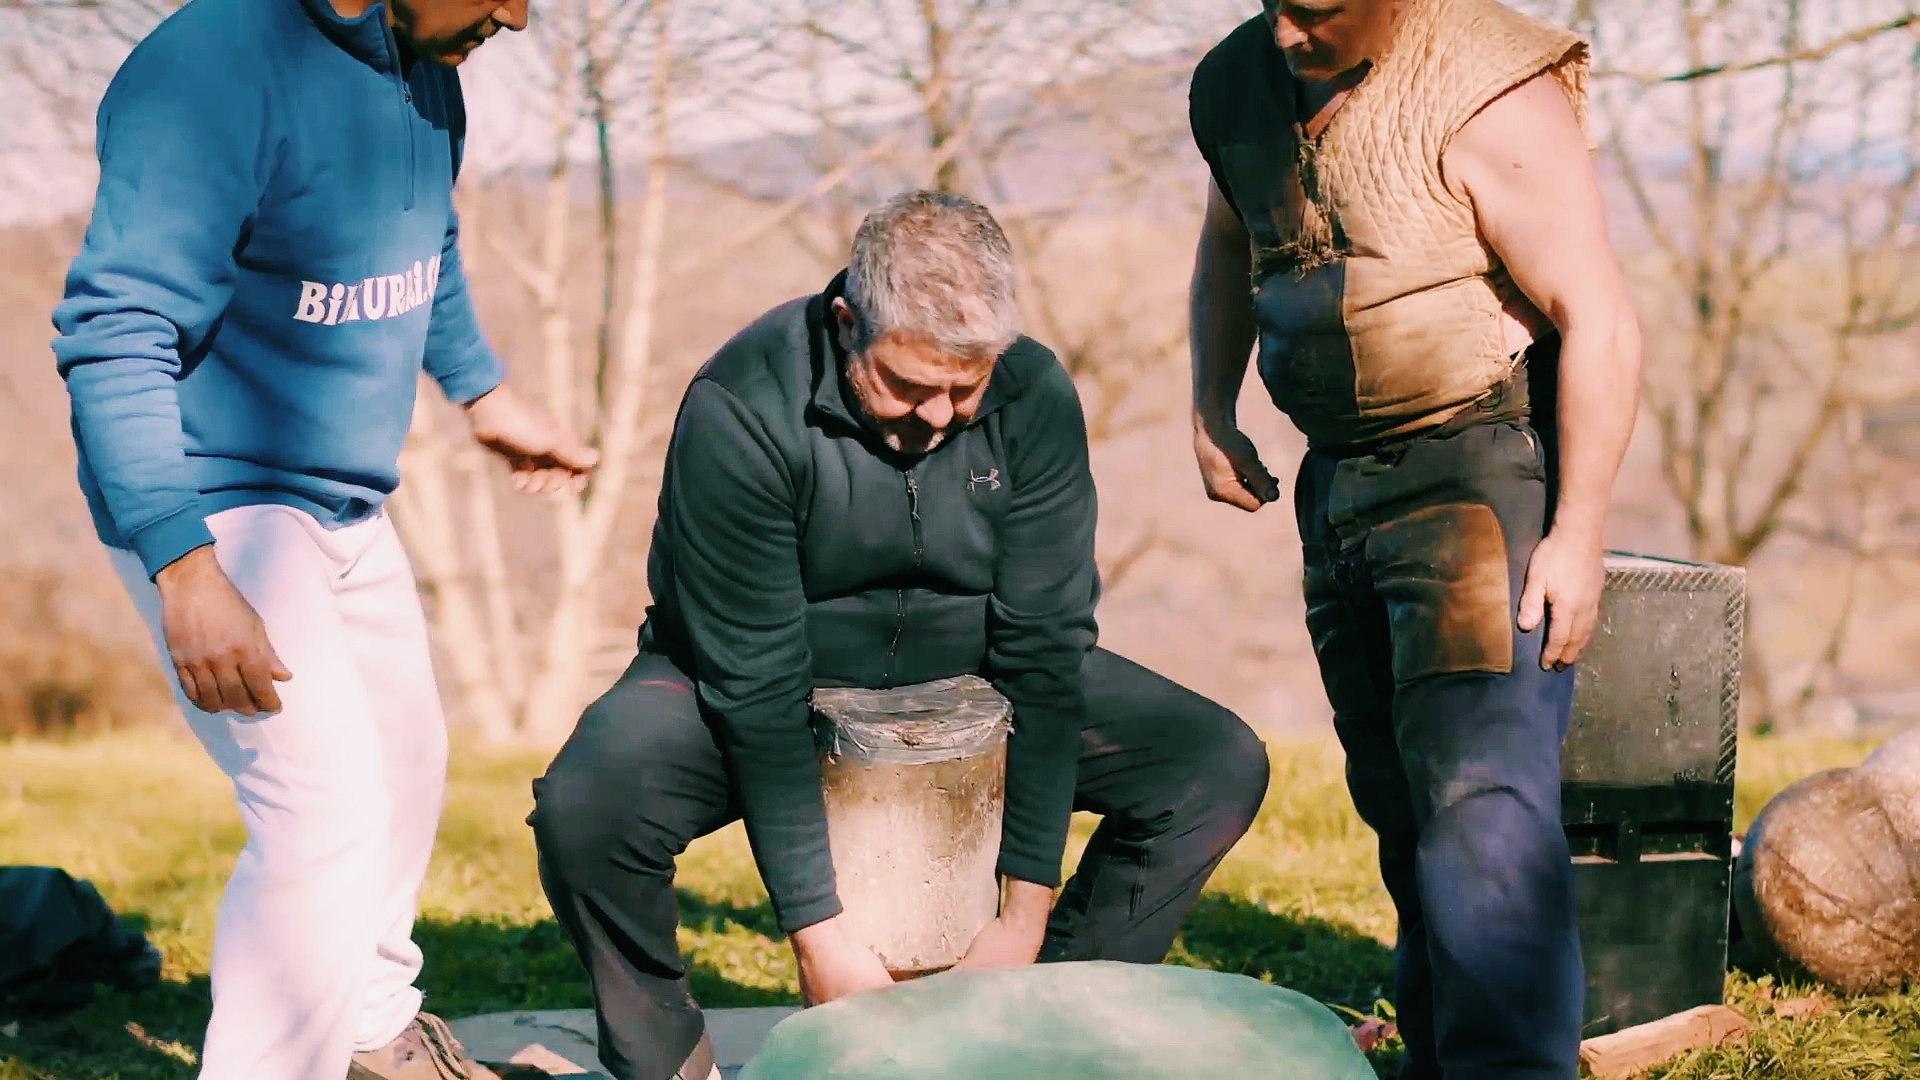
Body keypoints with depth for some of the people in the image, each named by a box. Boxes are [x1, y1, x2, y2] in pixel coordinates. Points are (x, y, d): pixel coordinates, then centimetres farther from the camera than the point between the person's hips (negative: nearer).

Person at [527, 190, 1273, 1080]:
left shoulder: (1035, 398, -16)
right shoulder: (741, 411, -27)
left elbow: (1044, 647, -16)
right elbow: (757, 682, -27)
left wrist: (1023, 916, -20)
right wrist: (819, 935, -29)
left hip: (961, 673, 3)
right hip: (752, 678, -3)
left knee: (1220, 766, -13)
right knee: (584, 806, -33)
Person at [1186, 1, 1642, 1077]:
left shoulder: (1492, 99, -18)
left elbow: (1600, 321, -17)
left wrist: (1576, 533, -17)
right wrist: (1212, 410, 18)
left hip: (1481, 471, -7)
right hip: (1339, 482, 7)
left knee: (1481, 796, -17)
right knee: (1398, 798, 13)